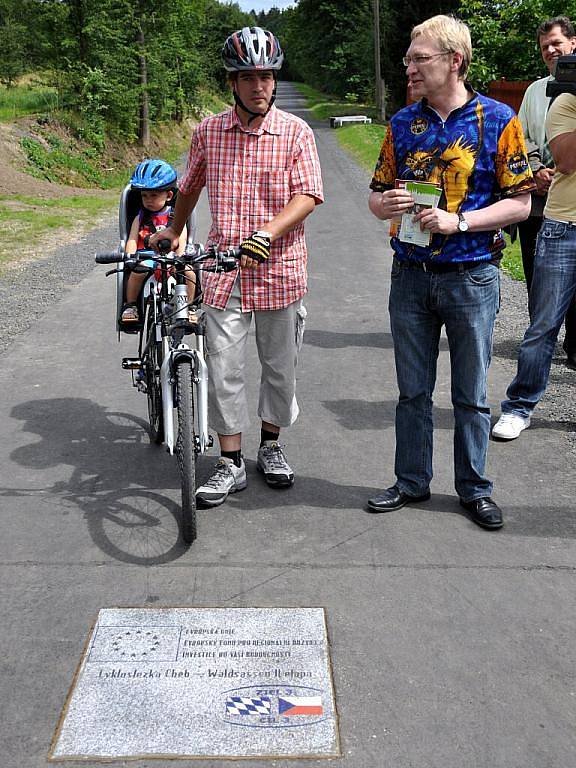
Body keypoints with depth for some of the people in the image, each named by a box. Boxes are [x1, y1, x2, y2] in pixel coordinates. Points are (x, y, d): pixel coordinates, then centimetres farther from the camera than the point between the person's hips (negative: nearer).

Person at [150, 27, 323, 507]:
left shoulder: (297, 133, -2)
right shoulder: (208, 132, 5)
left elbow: (307, 196, -11)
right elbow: (190, 186, 21)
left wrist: (266, 235, -25)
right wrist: (173, 233, 30)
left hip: (279, 269, -1)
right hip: (225, 269, 1)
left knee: (280, 367, 11)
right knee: (224, 369, 1)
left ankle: (271, 446, 32)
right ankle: (231, 464, 13)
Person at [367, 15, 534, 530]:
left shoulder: (497, 120, -4)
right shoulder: (403, 124, 7)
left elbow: (519, 202, -6)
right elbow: (377, 199, 12)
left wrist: (459, 221, -18)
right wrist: (388, 203, -12)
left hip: (471, 276, -3)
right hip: (411, 275, 4)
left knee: (471, 394, 7)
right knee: (413, 390, 11)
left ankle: (474, 488, 23)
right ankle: (413, 482, 26)